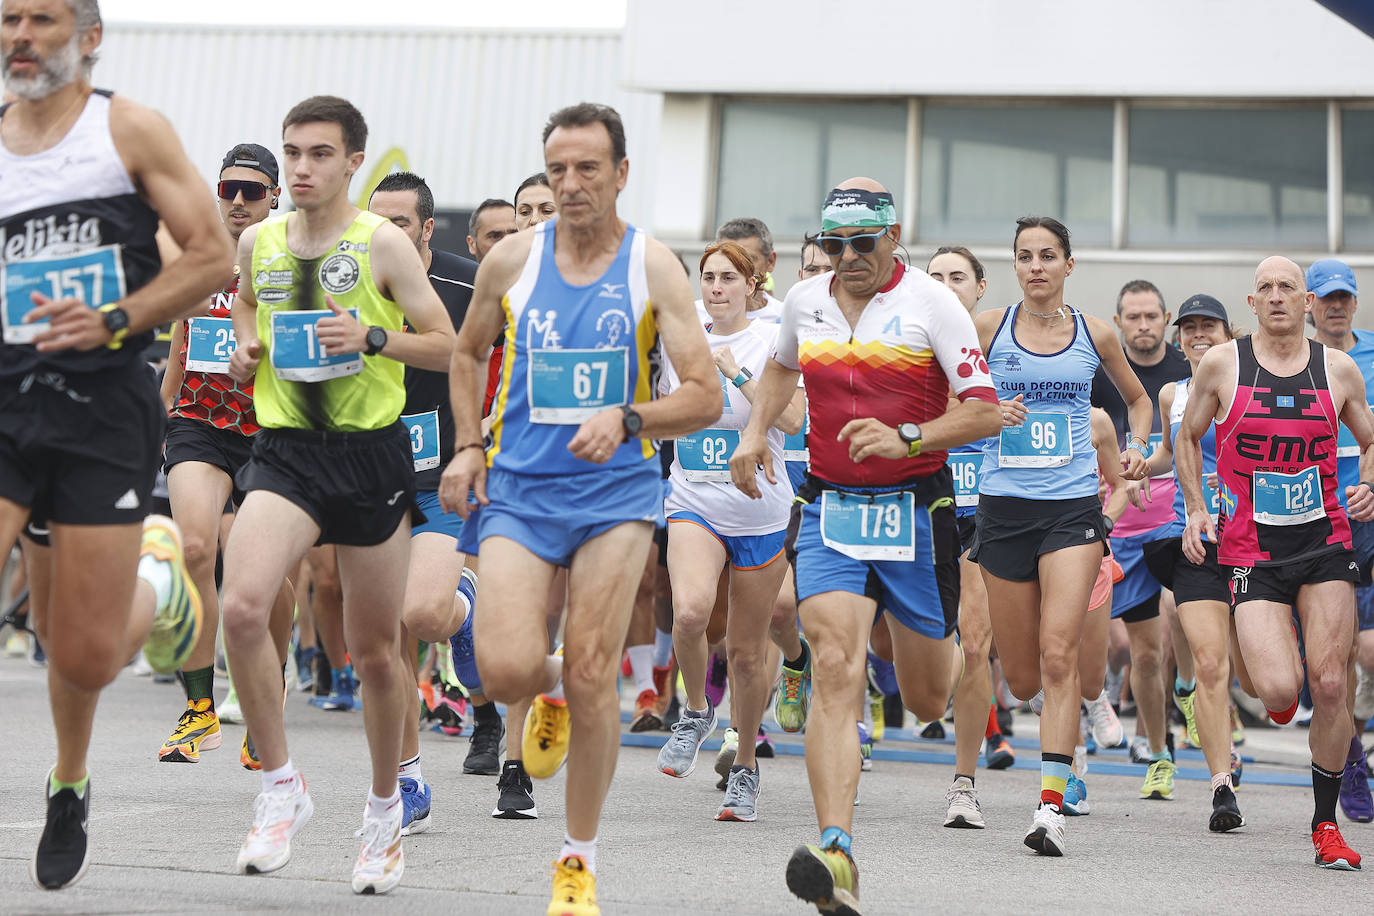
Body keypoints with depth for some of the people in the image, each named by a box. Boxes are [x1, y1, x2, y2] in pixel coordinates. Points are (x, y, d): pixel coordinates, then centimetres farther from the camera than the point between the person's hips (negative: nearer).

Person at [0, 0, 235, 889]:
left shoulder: (131, 129, 1)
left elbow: (213, 254, -3)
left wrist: (114, 321, -13)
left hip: (105, 404, -3)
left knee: (84, 658, 1)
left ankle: (156, 588, 36)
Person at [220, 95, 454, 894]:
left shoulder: (383, 243, -5)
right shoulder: (258, 241, 7)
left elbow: (446, 346, -3)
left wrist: (372, 337, -19)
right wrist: (246, 344, 6)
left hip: (371, 452, -2)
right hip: (285, 451, 3)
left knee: (377, 651, 8)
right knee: (242, 605, -24)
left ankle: (386, 808, 30)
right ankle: (282, 785, -6)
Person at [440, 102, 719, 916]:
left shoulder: (653, 266, -2)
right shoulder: (511, 260, 4)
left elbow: (706, 398, -5)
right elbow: (468, 354, 22)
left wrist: (627, 420, -22)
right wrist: (469, 446, 9)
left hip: (616, 491, -1)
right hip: (519, 489, 1)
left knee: (593, 676, -4)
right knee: (507, 669, -15)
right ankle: (550, 695, 25)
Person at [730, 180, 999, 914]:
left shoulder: (931, 303, -6)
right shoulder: (803, 302, 8)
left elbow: (984, 412, -9)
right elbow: (780, 368, 31)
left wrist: (907, 437, -24)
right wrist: (755, 431, 15)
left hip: (916, 508, -2)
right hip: (828, 508, 2)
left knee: (927, 701, 11)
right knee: (834, 671, -19)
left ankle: (954, 653, 51)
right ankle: (836, 855, -26)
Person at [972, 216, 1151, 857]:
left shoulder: (1094, 334, 6)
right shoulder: (987, 327, 3)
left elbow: (1139, 399, 23)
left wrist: (1136, 448, 4)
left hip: (1074, 505, -1)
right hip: (1003, 506, 1)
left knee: (1058, 655, -16)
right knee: (1022, 678, 6)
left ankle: (1051, 806, -14)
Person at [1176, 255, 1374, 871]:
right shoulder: (1221, 364, -1)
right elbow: (1187, 438, 12)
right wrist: (1195, 510, 0)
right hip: (1251, 552, -2)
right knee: (1281, 689, -17)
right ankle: (1273, 691, 25)